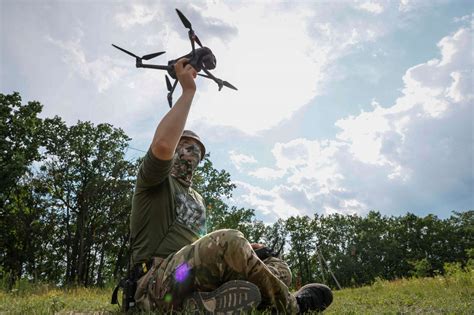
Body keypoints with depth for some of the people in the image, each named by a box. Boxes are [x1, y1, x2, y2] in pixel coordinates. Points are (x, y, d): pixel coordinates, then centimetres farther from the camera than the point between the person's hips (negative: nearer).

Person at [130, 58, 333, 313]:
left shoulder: (197, 199, 28)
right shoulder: (155, 181, 5)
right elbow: (162, 145, -20)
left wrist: (242, 249, 10)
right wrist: (188, 91, -11)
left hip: (198, 281, 7)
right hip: (158, 284, -7)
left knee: (279, 269, -11)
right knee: (230, 241, -33)